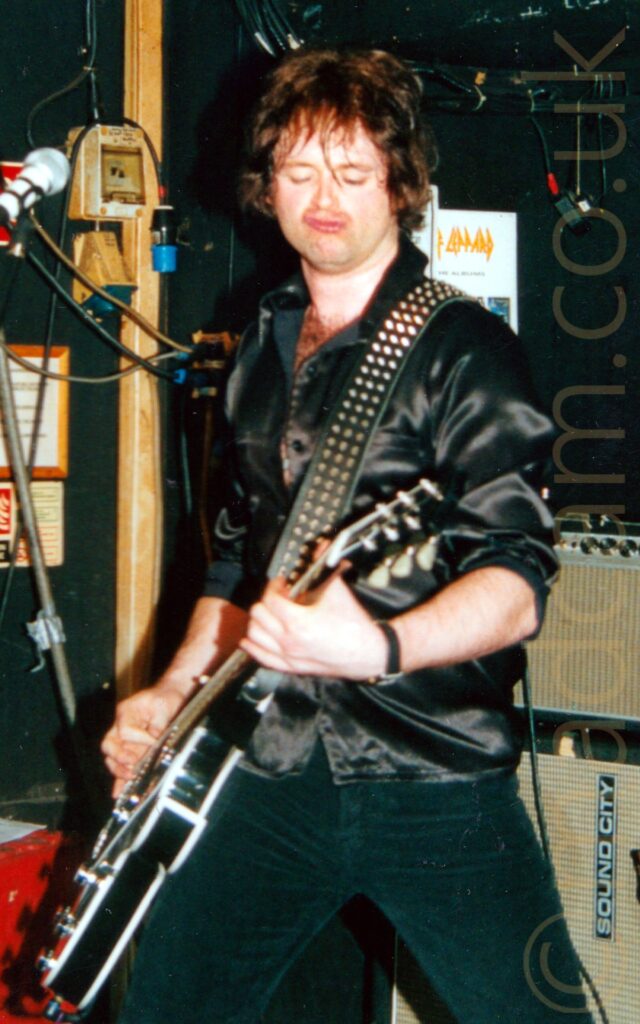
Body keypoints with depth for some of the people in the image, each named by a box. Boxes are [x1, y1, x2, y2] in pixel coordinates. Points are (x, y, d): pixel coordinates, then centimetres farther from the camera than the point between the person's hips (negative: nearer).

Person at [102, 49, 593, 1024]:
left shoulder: (462, 346, -7)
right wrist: (175, 688, 10)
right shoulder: (262, 355, 14)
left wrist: (379, 648, -33)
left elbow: (518, 582, -16)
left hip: (435, 781, -5)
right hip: (278, 773, 6)